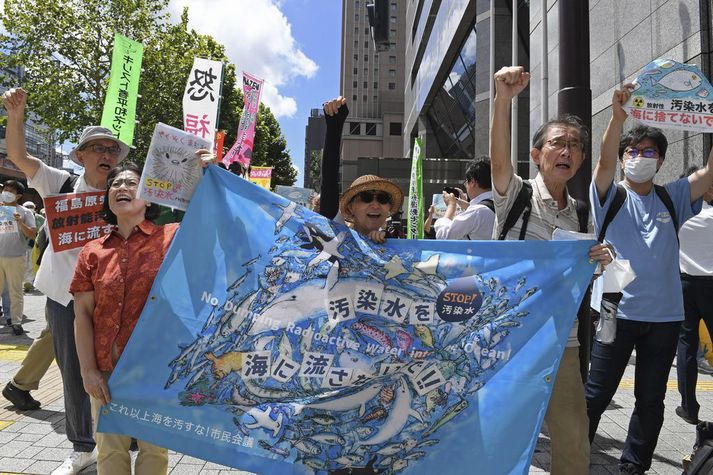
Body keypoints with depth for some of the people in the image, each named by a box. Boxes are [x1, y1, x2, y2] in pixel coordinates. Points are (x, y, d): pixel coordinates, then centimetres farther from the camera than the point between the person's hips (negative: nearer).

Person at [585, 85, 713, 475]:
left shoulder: (672, 198, 11)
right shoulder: (610, 196, 2)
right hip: (616, 310, -3)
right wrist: (618, 116, -29)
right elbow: (604, 160, -15)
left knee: (651, 399, 13)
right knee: (597, 394, 2)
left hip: (664, 314, 4)